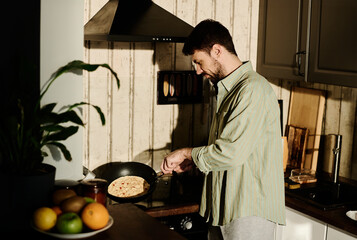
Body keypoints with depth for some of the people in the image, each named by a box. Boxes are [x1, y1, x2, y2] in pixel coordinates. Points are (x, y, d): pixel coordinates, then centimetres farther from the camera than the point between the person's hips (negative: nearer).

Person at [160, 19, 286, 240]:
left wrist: (188, 153, -11)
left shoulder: (253, 89, -18)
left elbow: (232, 152, -25)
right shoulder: (227, 89, 15)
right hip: (223, 207, 9)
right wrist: (193, 161, 11)